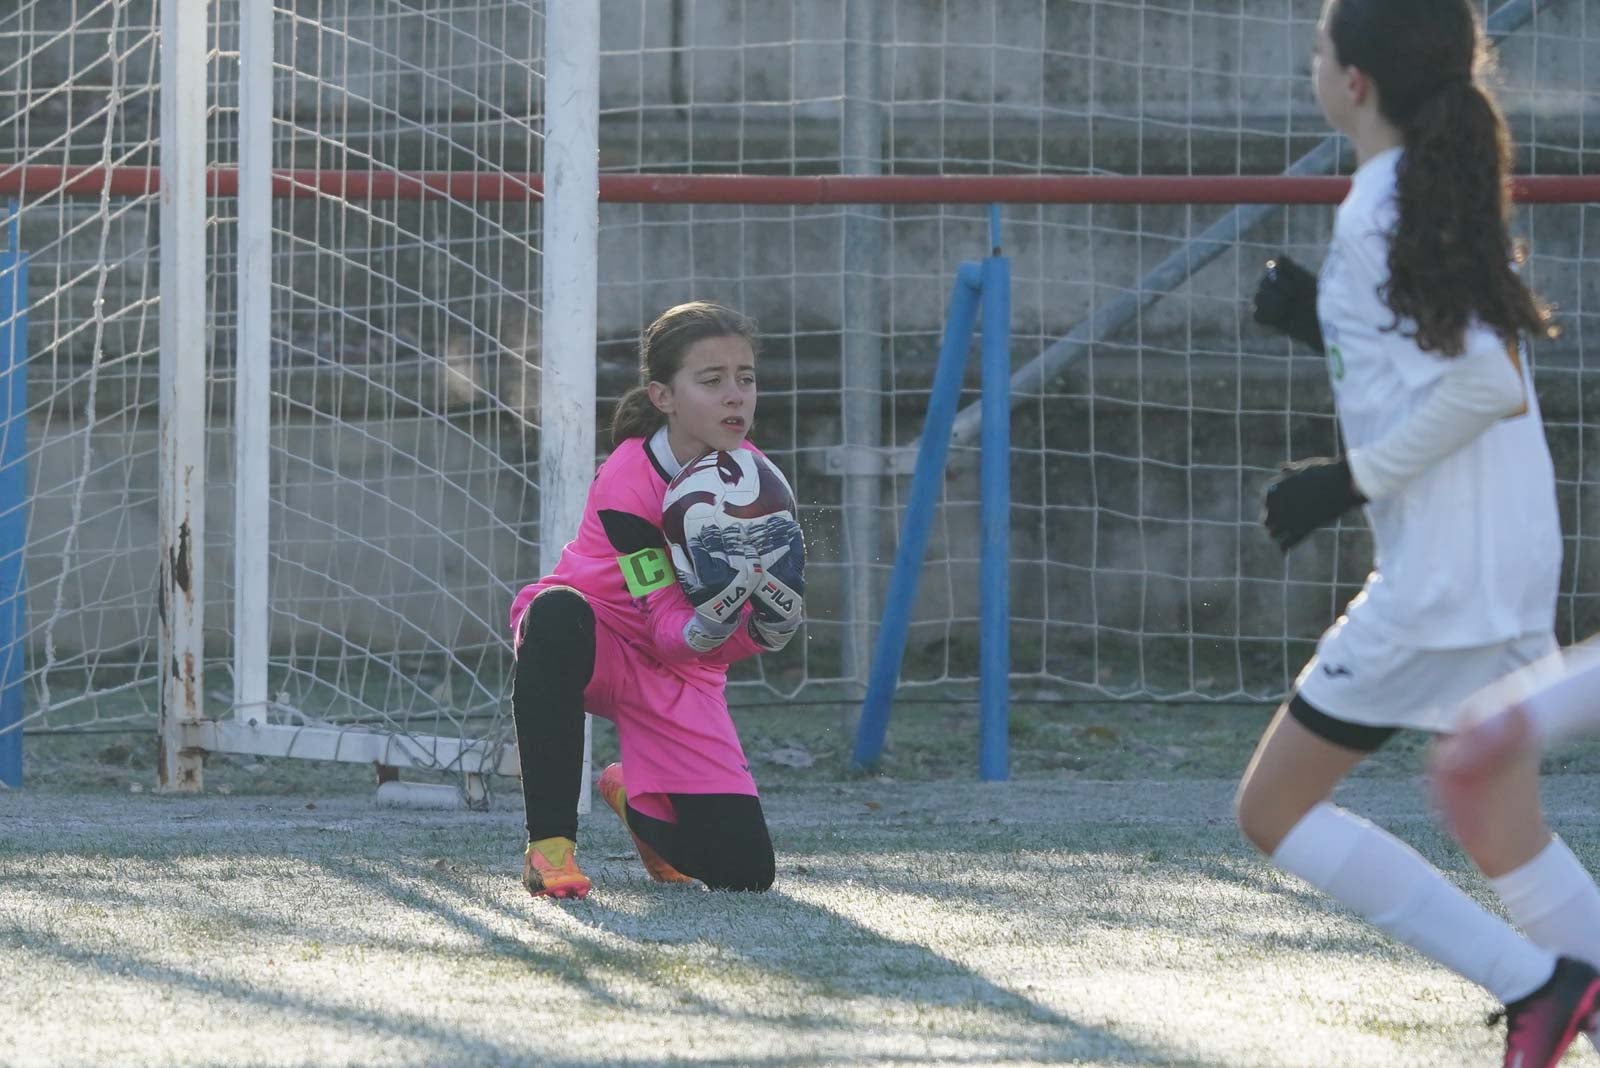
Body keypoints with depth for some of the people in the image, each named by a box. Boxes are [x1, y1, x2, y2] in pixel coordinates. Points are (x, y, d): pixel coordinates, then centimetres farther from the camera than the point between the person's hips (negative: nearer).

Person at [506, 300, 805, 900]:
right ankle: (550, 843, -32)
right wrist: (708, 627, -50)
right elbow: (669, 630, -26)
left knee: (743, 869, -10)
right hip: (596, 640, -4)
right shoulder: (628, 481, -24)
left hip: (681, 671, 4)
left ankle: (635, 797, 27)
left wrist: (775, 618, -34)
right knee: (558, 614, -45)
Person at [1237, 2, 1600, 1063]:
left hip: (1440, 575, -9)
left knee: (1274, 807, 2)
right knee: (1505, 836, 16)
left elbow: (1488, 382, -24)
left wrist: (1354, 478, -16)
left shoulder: (1378, 215, -16)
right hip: (1511, 569, 9)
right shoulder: (1444, 193, 12)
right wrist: (1323, 321, 10)